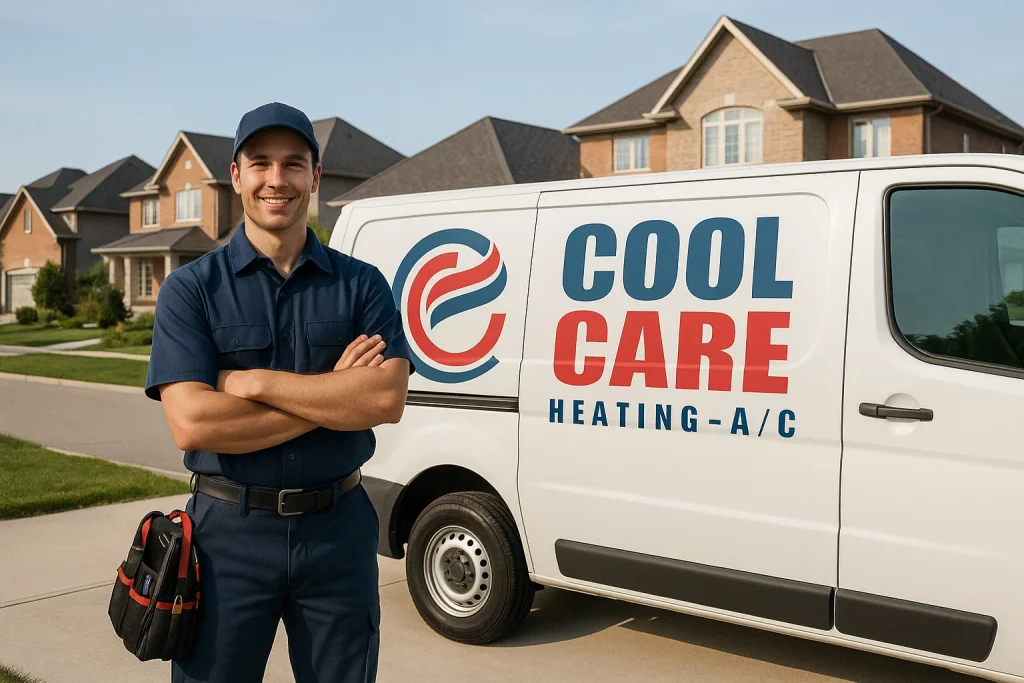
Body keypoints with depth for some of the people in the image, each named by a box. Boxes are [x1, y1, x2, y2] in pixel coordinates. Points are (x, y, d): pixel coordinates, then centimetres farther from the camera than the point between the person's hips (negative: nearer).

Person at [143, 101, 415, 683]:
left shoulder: (362, 284, 2)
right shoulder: (190, 288, -3)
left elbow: (388, 399, -12)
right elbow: (190, 424, -15)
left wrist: (255, 381, -16)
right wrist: (335, 395, -14)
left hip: (340, 530, 1)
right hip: (230, 531, -1)